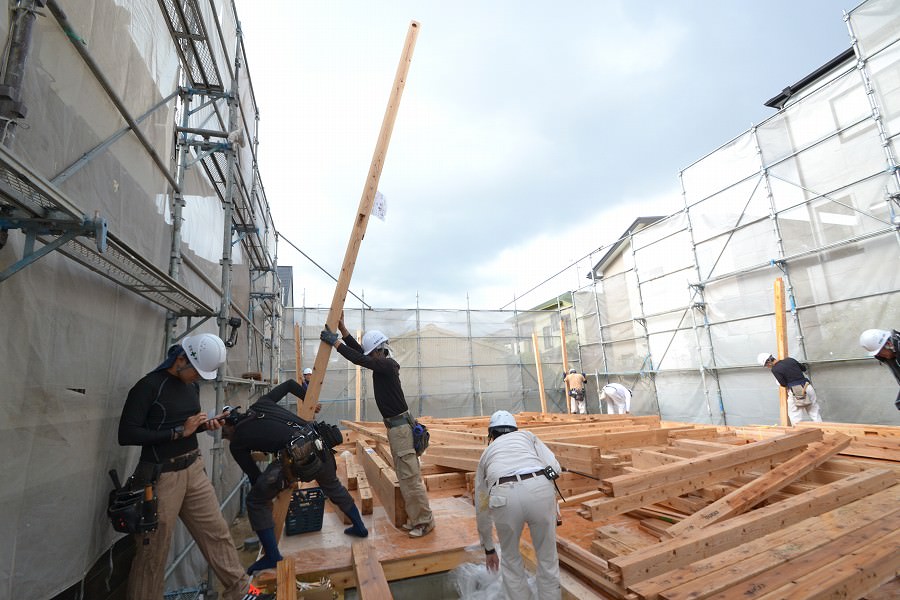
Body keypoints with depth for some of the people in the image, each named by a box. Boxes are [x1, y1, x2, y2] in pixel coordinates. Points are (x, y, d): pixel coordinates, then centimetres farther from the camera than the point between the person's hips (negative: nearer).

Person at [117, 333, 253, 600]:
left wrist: (205, 424, -1)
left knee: (217, 531, 13)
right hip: (161, 476, -6)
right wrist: (179, 432, -19)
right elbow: (126, 434, -19)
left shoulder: (192, 385, 7)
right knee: (153, 551, 8)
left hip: (194, 469, 7)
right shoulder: (148, 386, -14)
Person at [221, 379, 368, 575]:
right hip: (319, 444, 6)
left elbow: (254, 476, 22)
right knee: (333, 486, 33)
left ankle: (272, 557, 25)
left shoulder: (237, 443, 15)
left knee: (256, 502, 18)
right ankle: (359, 527, 45)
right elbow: (289, 384, 31)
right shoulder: (260, 405, 25)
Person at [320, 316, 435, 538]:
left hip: (401, 426, -10)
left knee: (410, 477, -3)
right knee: (404, 476, 15)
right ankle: (416, 518, 25)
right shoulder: (382, 364, 10)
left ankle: (425, 521, 8)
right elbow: (359, 352, 12)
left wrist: (335, 342, -17)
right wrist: (342, 328, 7)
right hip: (394, 426, 10)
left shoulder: (388, 365, -17)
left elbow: (358, 359, -24)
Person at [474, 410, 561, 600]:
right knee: (547, 557, 26)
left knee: (510, 559, 29)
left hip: (504, 496, 0)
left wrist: (488, 549, 51)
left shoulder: (486, 453, 33)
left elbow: (482, 509, 39)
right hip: (539, 489, 0)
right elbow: (554, 467, 13)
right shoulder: (527, 435, 32)